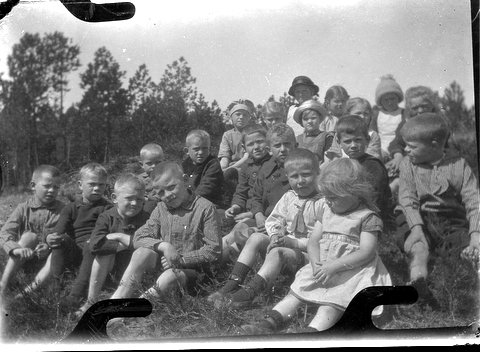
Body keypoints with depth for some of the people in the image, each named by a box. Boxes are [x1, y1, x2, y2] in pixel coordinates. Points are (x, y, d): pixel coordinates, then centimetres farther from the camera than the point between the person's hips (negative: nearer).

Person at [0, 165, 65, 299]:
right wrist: (16, 249, -34)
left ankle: (28, 291, -35)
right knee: (29, 236, -27)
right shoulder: (24, 208, -3)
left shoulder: (63, 210, -2)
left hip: (47, 260, 0)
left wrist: (49, 246, -28)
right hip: (26, 258, 0)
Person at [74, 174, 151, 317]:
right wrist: (126, 244, -23)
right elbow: (94, 244, -22)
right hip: (108, 271, 0)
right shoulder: (106, 217, -5)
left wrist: (119, 237, -17)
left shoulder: (145, 219, -5)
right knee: (105, 252, -28)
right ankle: (91, 301, -20)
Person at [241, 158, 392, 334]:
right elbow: (313, 240, 9)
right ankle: (270, 322, -13)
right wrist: (316, 263, -12)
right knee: (296, 291, -6)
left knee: (331, 302, -26)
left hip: (352, 270, -7)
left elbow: (366, 252, -17)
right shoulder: (327, 210, 12)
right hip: (322, 266, 7)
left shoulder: (368, 217, -9)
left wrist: (334, 266, -25)